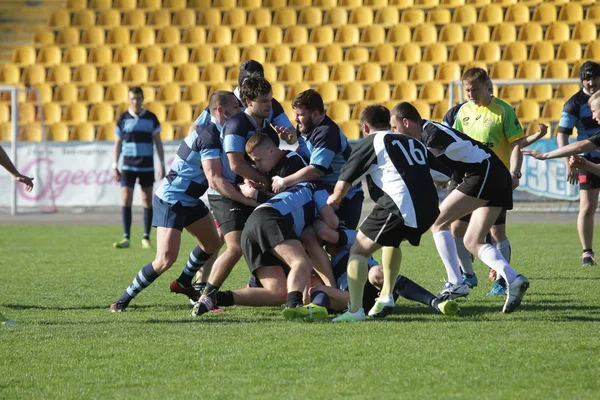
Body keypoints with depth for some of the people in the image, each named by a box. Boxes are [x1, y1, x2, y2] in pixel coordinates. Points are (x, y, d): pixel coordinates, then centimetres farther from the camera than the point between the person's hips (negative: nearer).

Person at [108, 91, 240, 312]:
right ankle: (126, 297, -5)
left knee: (212, 243, 21)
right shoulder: (209, 137, -23)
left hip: (189, 200, 10)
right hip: (171, 201, -10)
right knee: (166, 259, -17)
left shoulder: (211, 132, 6)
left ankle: (183, 283, 40)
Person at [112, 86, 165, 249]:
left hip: (147, 166, 0)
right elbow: (118, 143, 7)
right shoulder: (123, 118, 2)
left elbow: (158, 142, 5)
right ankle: (126, 238, -7)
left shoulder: (151, 118, 2)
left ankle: (146, 238, 8)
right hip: (128, 166, 0)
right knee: (126, 200, -9)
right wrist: (115, 166, 2)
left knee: (147, 200, 2)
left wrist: (162, 164, 0)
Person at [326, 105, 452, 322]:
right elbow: (445, 175, 29)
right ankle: (386, 296, 27)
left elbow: (343, 183, 5)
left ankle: (355, 310, -12)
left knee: (358, 250, 3)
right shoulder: (415, 143, 26)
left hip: (398, 206, -7)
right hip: (429, 209, 7)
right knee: (392, 240, 35)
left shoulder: (370, 143, 10)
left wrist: (334, 198, 27)